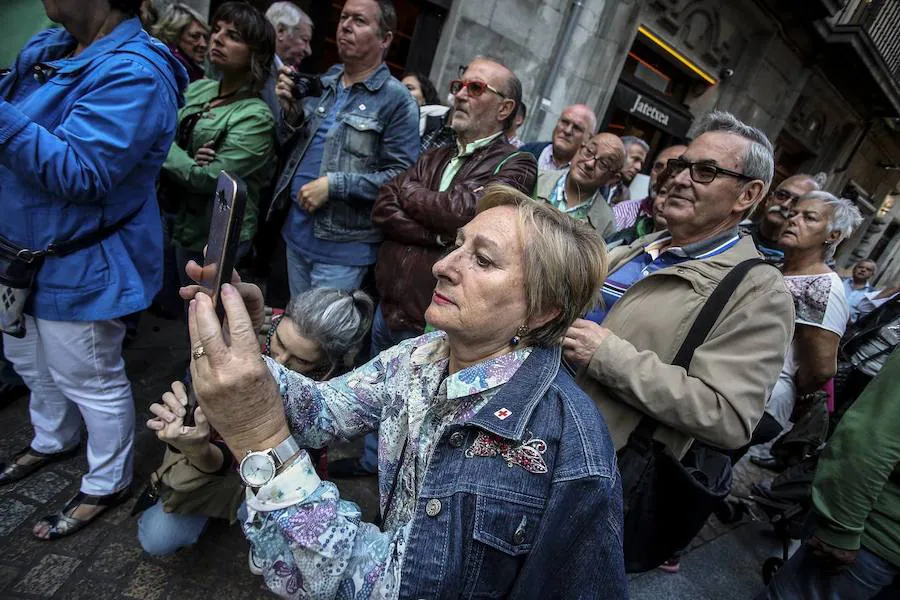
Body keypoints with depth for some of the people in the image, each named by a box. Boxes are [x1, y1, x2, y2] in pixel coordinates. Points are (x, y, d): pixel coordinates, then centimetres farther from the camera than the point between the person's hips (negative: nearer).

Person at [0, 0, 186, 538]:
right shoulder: (49, 47, 6)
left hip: (81, 267, -9)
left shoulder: (132, 73, -23)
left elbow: (80, 172, -30)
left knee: (89, 380, 8)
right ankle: (53, 441, 54)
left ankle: (107, 484, 32)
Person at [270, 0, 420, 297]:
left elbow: (401, 177, -16)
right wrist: (291, 110, -5)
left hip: (343, 244, -6)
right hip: (296, 230, 6)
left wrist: (334, 185, -21)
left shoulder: (397, 100, -10)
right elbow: (296, 149, 16)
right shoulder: (323, 82, 8)